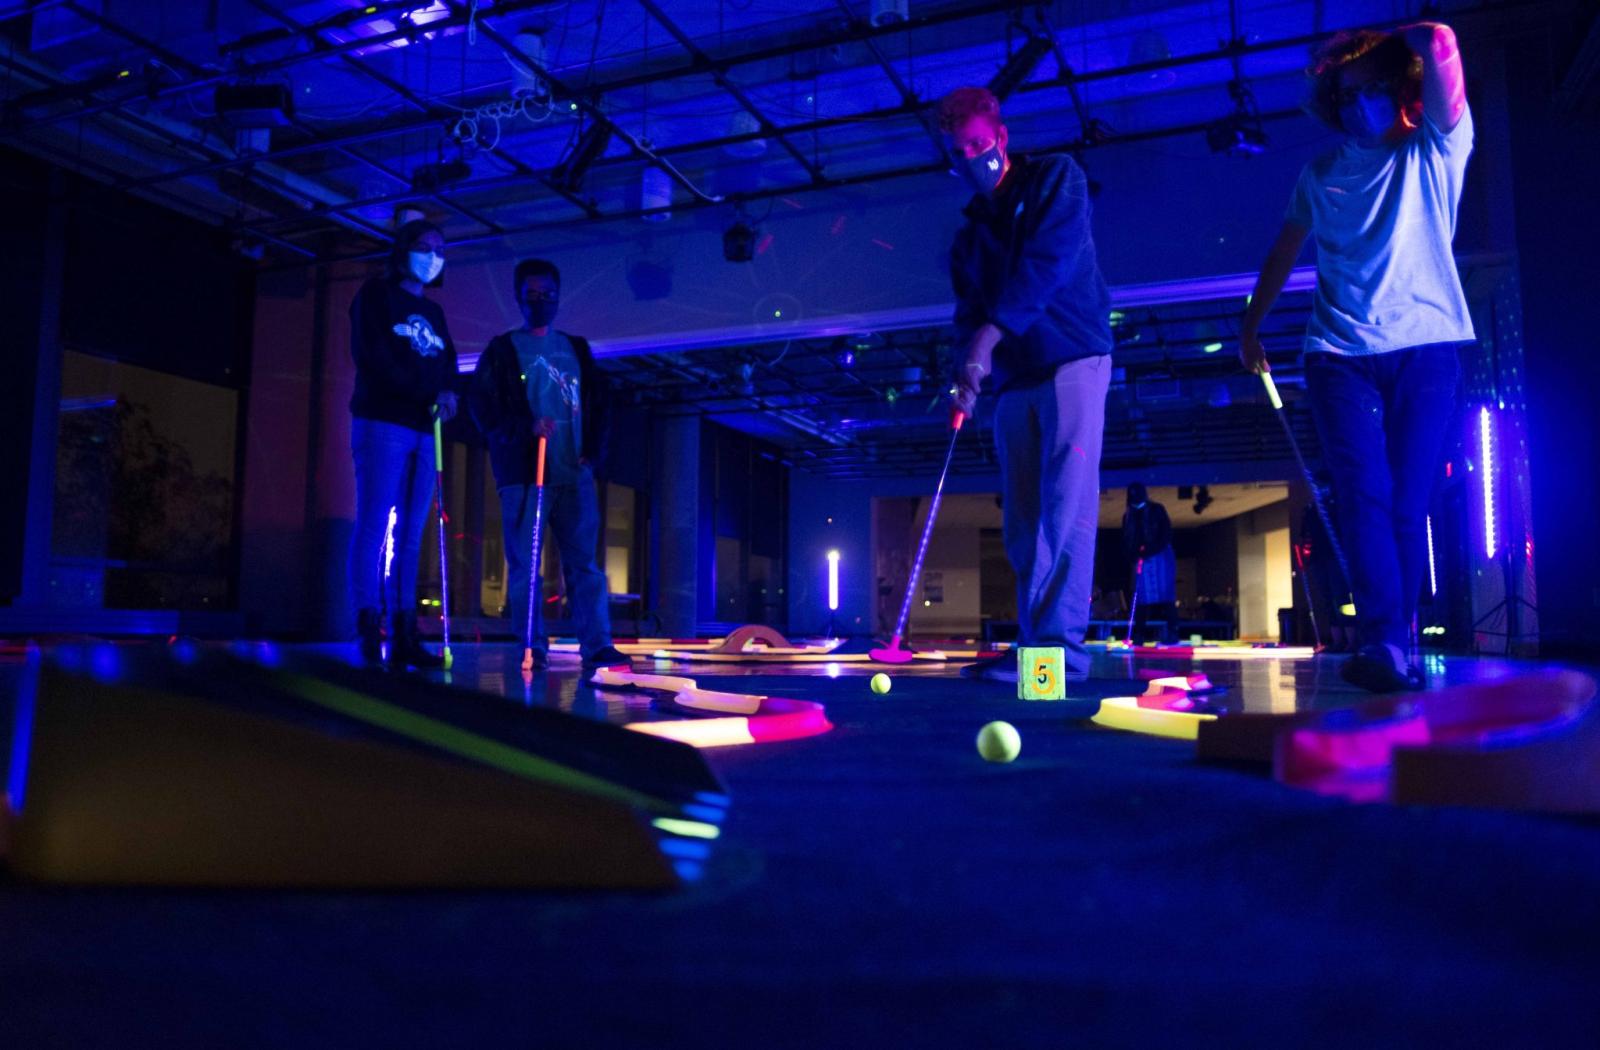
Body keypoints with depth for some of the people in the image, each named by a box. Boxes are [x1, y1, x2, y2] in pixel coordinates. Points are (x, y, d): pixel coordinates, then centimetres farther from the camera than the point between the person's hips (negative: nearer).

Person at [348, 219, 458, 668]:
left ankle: (404, 637, -2)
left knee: (410, 536, 0)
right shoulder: (376, 295, 6)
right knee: (375, 525, -11)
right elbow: (375, 357, -7)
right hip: (383, 423, -6)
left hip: (423, 430, 6)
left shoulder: (433, 313, 25)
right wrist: (429, 394, -12)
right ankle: (369, 630, -13)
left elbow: (447, 364, 17)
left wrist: (447, 393, -7)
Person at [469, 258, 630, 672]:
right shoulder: (501, 350, 10)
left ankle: (597, 645, -8)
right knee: (523, 564, -1)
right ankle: (532, 648, 4)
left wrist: (593, 449, 2)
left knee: (584, 561, -5)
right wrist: (526, 428, -16)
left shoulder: (577, 349, 19)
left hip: (575, 473, 2)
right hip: (523, 473, -2)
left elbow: (598, 404, 17)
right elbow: (483, 406, -1)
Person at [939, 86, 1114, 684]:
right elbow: (969, 312, 10)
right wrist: (966, 375, -9)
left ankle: (1061, 646, -19)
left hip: (1073, 360, -6)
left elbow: (1049, 258, -13)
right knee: (1022, 522, 1)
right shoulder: (971, 230, 21)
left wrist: (992, 331, -20)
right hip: (1015, 380, 6)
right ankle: (1034, 647, 4)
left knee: (1065, 507, -15)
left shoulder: (1056, 178, 4)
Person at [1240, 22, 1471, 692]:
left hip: (1426, 348, -1)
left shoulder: (1435, 150, 8)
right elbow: (1284, 253, 26)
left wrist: (1390, 44, 12)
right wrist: (1250, 327, 27)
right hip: (1341, 354, 1)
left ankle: (1386, 647, 4)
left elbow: (1440, 42, -6)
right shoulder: (1321, 175, 16)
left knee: (1408, 504, -3)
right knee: (1365, 496, -14)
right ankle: (1384, 646, -19)